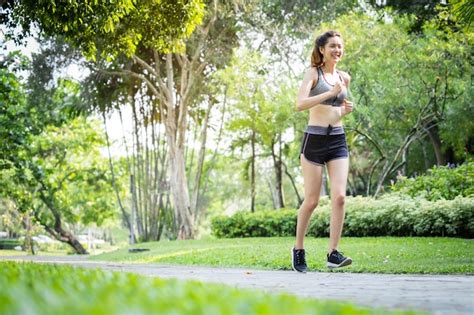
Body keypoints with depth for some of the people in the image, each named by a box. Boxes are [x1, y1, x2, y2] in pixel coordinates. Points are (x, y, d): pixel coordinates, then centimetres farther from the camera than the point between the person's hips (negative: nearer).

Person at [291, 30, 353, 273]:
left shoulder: (344, 77, 14)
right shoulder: (313, 73, -2)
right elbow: (300, 104, -17)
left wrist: (346, 110, 5)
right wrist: (330, 92, -23)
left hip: (338, 140, 4)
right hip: (315, 139, -4)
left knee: (339, 196, -10)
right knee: (311, 200, 0)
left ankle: (333, 253, -6)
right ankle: (298, 249, 19)